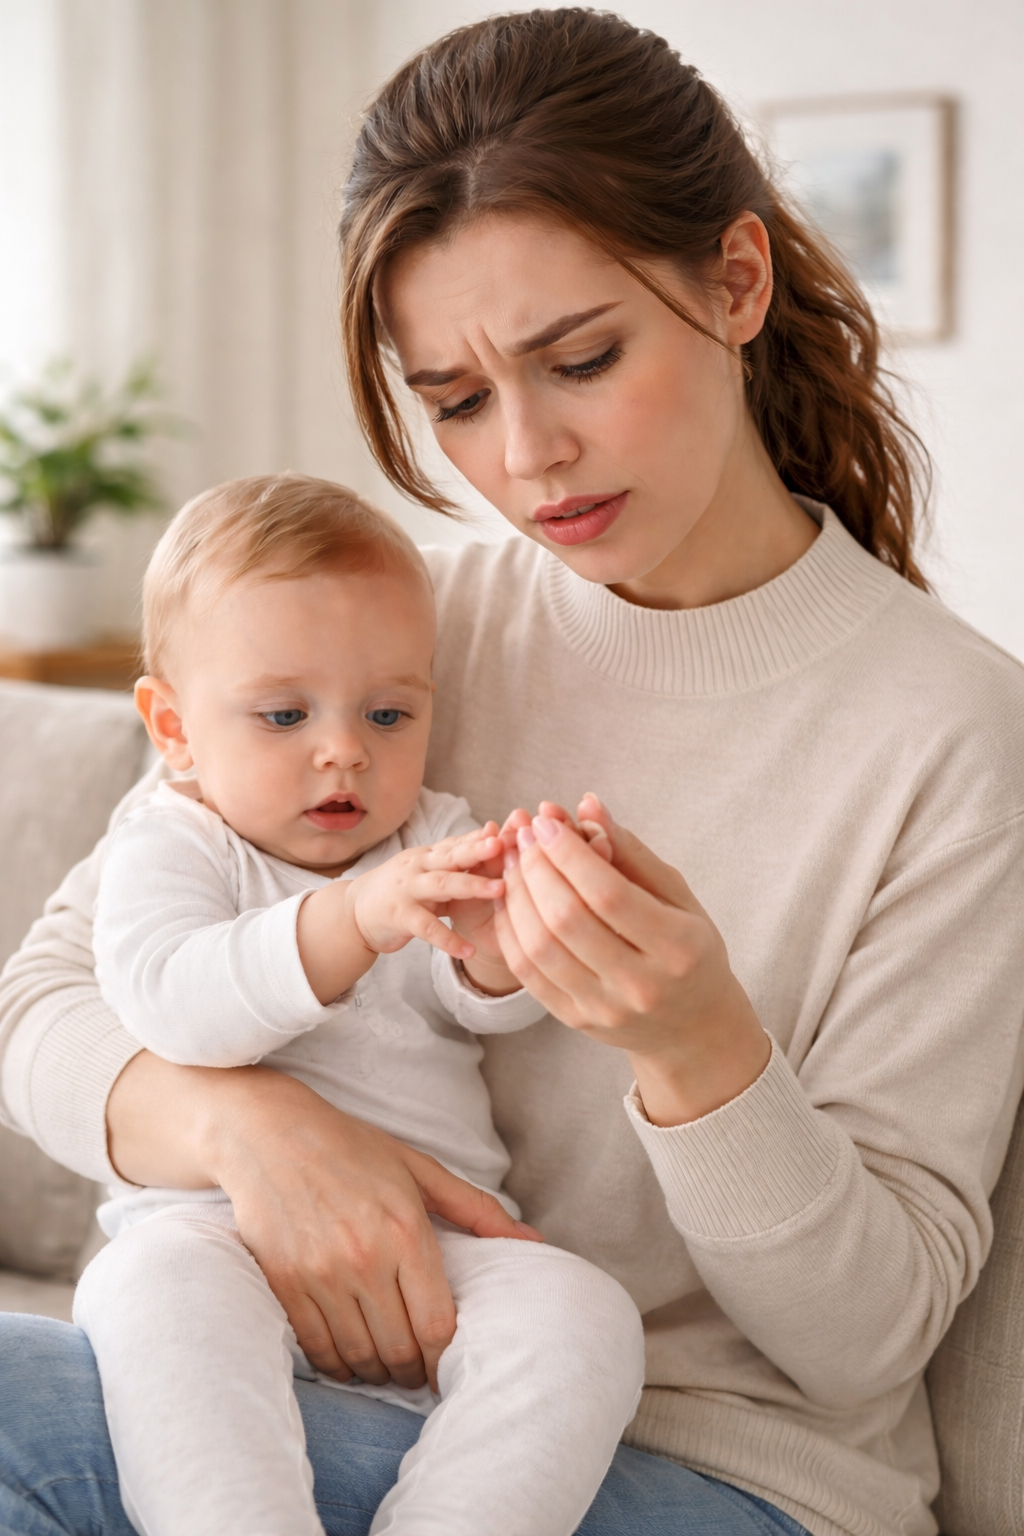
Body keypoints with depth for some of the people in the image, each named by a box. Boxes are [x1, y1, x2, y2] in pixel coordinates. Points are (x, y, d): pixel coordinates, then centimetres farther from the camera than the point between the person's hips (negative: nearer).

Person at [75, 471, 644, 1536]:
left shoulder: (434, 840, 17)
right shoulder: (172, 847, 6)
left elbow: (495, 1003, -1)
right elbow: (164, 999, -16)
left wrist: (495, 939, -28)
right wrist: (350, 922, -31)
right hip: (224, 1220, -3)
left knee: (583, 1317, -24)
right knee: (160, 1283, -35)